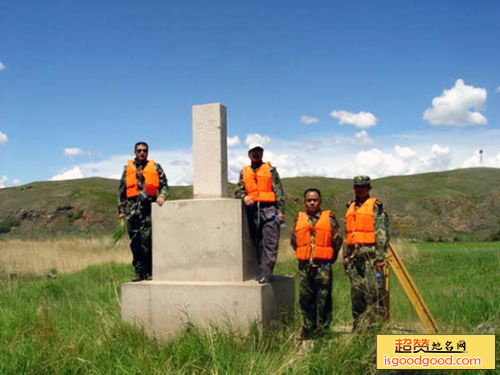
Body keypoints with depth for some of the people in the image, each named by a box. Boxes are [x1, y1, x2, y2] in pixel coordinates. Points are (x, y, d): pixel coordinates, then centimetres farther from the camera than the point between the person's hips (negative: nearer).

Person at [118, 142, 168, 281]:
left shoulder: (155, 167, 13)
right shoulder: (128, 168, 17)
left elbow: (164, 185, 9)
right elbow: (121, 190, 16)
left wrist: (162, 196, -12)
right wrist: (121, 210, 10)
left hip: (149, 208, -2)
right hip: (132, 209, 2)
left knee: (147, 240, -9)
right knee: (135, 242, 2)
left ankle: (149, 272, -2)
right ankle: (139, 271, 9)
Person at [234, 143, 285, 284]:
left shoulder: (270, 169, 11)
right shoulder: (244, 171, 19)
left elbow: (278, 191, 5)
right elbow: (238, 189, 14)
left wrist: (280, 210, -4)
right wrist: (244, 197, -10)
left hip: (269, 209, -3)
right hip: (253, 210, 3)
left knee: (270, 244, -10)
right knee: (258, 244, 4)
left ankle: (265, 275, -13)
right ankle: (261, 273, 8)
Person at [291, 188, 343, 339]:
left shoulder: (329, 218, 1)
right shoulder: (299, 219, 9)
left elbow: (337, 240, 5)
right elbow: (294, 241, 18)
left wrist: (330, 258, 8)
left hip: (323, 265, -3)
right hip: (304, 265, 3)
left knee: (323, 299, -1)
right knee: (306, 298, 9)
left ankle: (322, 330, 8)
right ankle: (308, 328, 21)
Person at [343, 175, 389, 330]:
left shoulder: (375, 206, 0)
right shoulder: (350, 207, 20)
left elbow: (382, 233, -7)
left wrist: (380, 256, -14)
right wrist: (346, 255, 17)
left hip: (370, 254, -6)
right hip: (354, 255, 7)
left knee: (373, 290, -9)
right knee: (356, 291, 9)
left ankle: (375, 325, -5)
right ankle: (358, 326, 16)